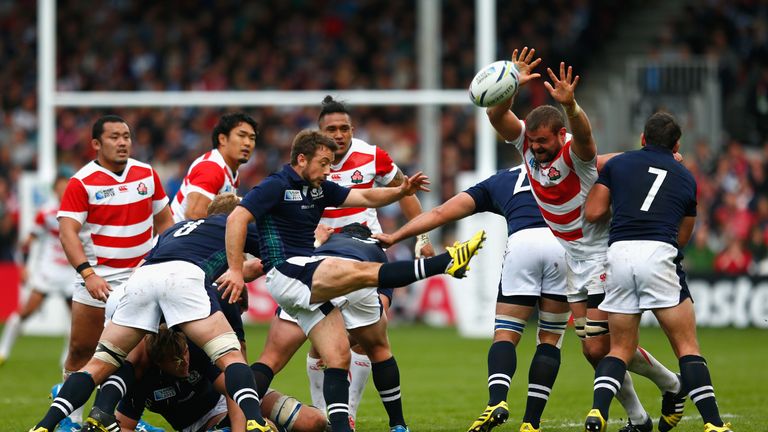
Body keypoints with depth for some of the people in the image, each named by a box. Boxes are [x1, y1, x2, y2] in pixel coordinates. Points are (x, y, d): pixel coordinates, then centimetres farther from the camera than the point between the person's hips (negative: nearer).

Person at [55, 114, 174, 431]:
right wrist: (88, 274, -28)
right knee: (81, 350, -1)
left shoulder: (147, 174, 5)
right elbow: (67, 231, -17)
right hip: (96, 280, -3)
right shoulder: (81, 182, -10)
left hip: (141, 274, 3)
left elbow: (164, 220, 16)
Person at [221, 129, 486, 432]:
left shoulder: (319, 188, 16)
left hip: (309, 278, 9)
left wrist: (401, 191, -2)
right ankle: (445, 263, -21)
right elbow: (237, 219, -16)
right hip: (287, 272, -9)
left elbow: (366, 197, 17)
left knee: (338, 357, -2)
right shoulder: (276, 186, -7)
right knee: (366, 273, -20)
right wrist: (236, 270, -21)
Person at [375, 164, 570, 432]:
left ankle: (497, 401, -21)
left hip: (521, 241, -1)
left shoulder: (496, 182, 32)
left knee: (505, 335, 6)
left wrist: (394, 237, 29)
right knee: (549, 340, 13)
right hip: (564, 243, 1)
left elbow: (441, 213, 27)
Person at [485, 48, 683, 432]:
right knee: (594, 351, 6)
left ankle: (671, 384, 14)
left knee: (601, 347, -9)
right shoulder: (527, 143, -4)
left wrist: (569, 105, -65)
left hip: (603, 256, -7)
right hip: (573, 262, 7)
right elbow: (497, 116, -17)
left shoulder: (575, 153, -22)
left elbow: (583, 134, -45)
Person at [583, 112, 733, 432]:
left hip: (619, 251, 1)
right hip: (659, 254, -1)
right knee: (687, 346, 3)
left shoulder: (618, 164, 18)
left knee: (621, 349, 12)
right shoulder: (686, 178, 21)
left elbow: (592, 213, 12)